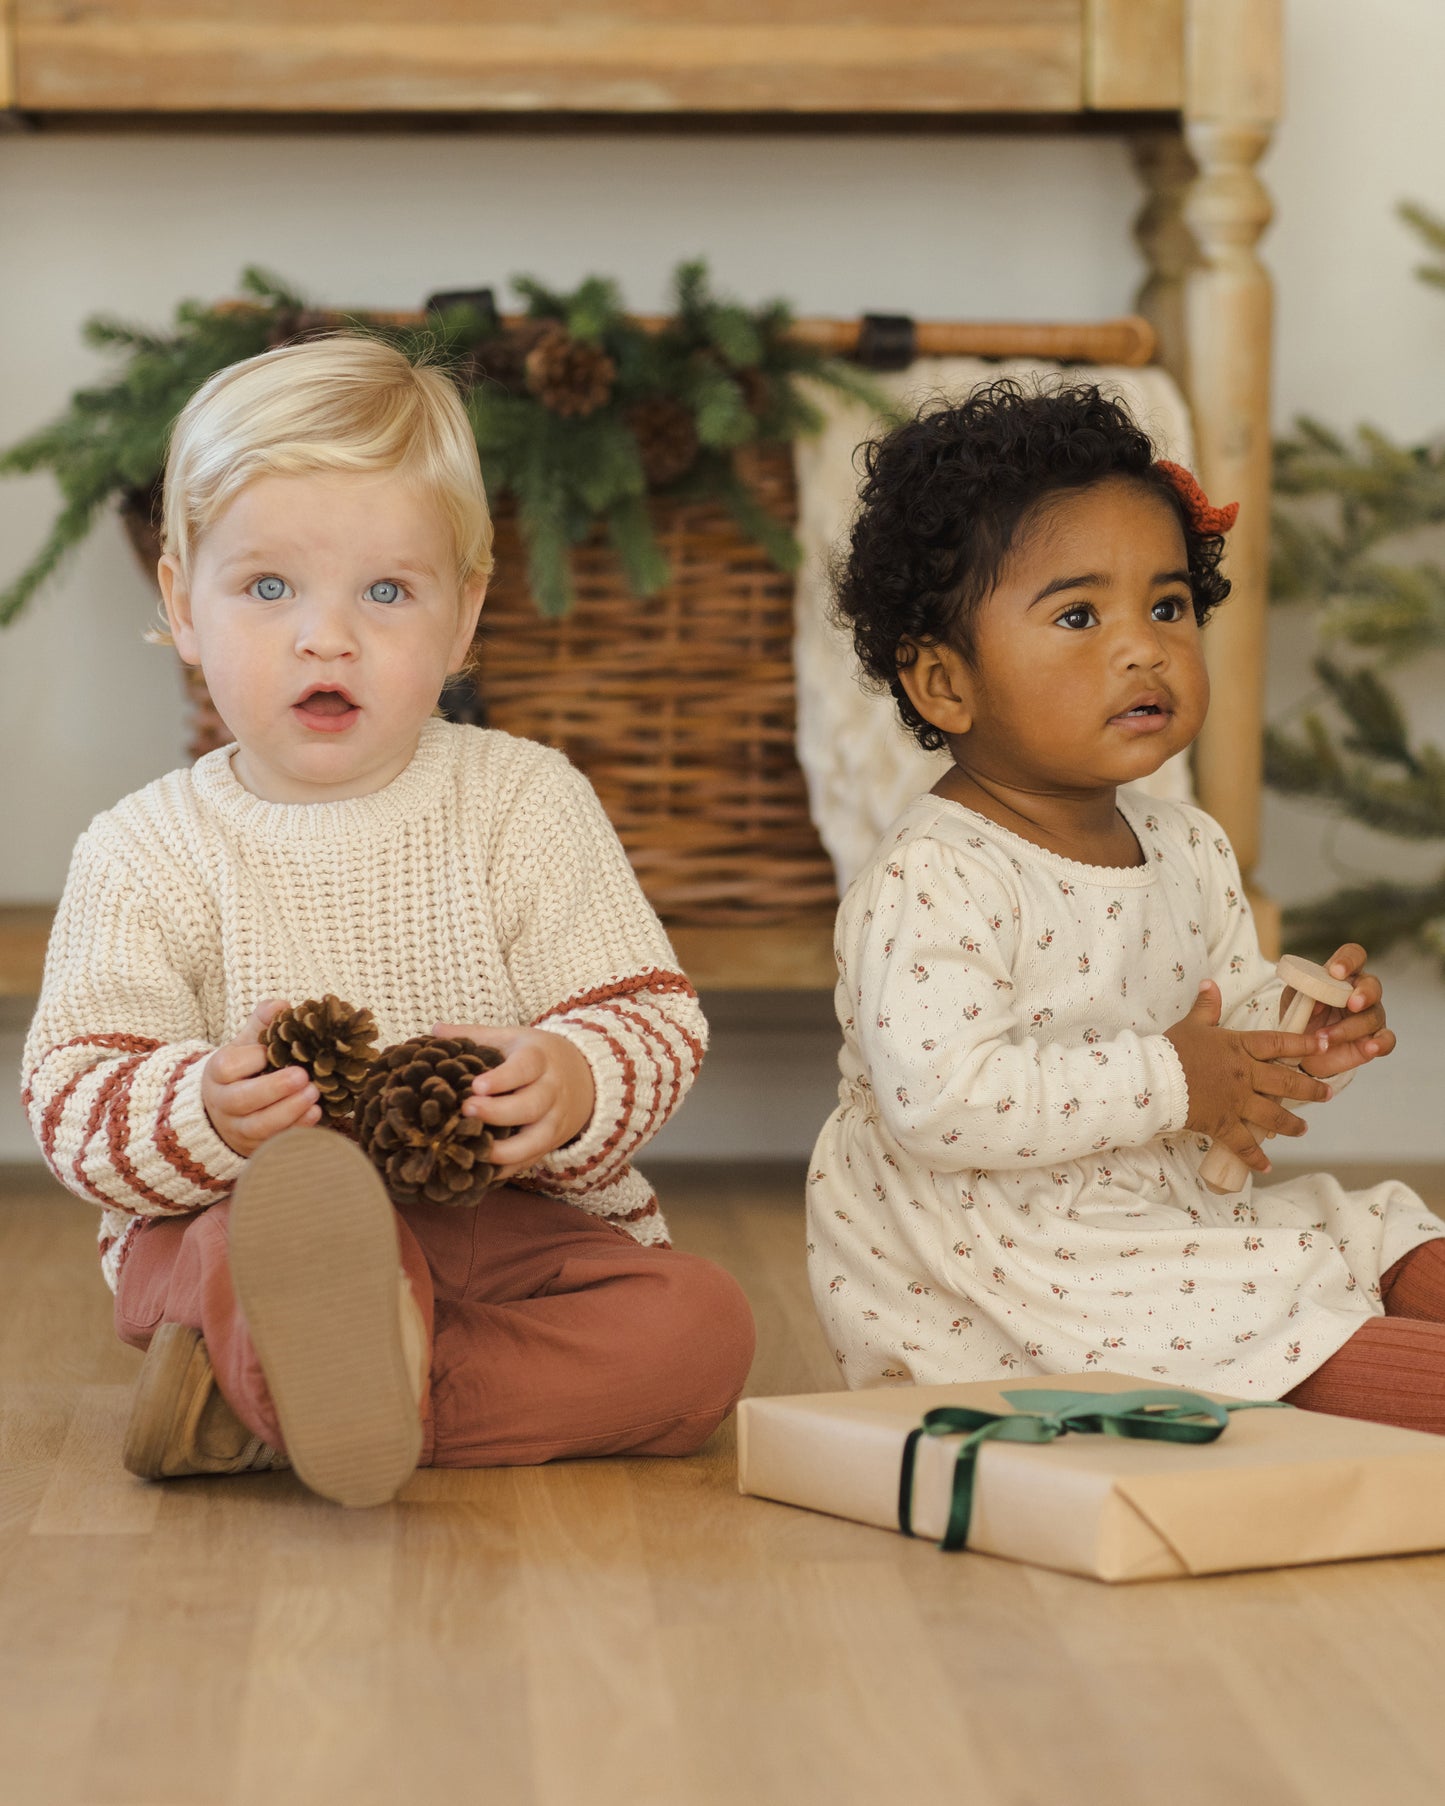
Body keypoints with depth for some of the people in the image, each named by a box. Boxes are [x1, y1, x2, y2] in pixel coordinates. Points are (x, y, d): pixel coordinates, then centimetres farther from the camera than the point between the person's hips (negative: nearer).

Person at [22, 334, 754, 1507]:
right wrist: (205, 1112, -27)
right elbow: (74, 1100, -4)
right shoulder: (147, 852, 2)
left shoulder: (529, 804, 3)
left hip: (521, 1224, 2)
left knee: (700, 1327, -25)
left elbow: (656, 1023, -2)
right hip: (239, 1220, -2)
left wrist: (571, 1085, -26)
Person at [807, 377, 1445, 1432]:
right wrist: (1167, 1083, -23)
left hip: (1180, 1214, 9)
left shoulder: (1191, 849, 10)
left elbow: (1229, 1016, 19)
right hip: (1012, 1271, -9)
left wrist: (1301, 1034, -5)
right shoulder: (931, 884, -20)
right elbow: (938, 1101, -29)